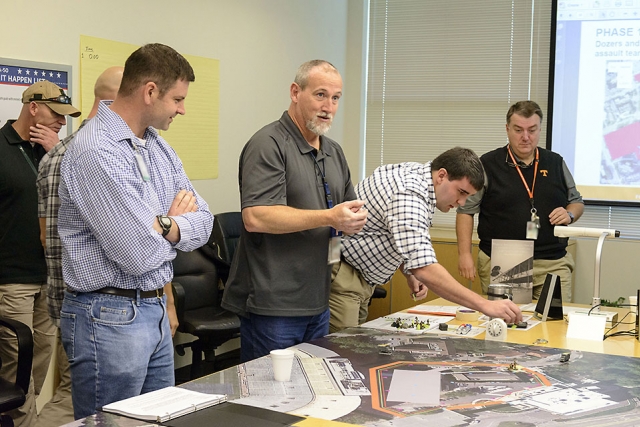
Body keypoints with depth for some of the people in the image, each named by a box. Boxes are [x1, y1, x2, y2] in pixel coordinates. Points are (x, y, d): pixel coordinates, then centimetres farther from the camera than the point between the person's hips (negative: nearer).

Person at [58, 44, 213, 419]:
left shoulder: (158, 146, 8)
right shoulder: (96, 151, -21)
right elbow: (139, 254, -25)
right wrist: (174, 219, -4)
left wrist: (164, 228, -17)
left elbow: (203, 223, 5)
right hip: (110, 318, -8)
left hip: (156, 311, 9)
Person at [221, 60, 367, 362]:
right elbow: (255, 217, -24)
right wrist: (329, 217, -23)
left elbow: (349, 210, 28)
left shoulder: (333, 151, 16)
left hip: (317, 303, 9)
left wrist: (354, 219, 2)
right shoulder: (269, 145, -12)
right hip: (273, 306, -8)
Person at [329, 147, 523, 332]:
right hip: (341, 271, -10)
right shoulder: (409, 195, -28)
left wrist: (410, 274, 4)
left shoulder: (418, 174, 3)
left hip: (359, 275, 10)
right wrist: (485, 305, -37)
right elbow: (424, 268, -37)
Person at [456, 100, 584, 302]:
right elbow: (466, 210, 3)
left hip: (552, 264, 3)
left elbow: (577, 202, 22)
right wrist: (464, 254, -5)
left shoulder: (556, 163, 12)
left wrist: (569, 215, -1)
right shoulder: (487, 165, 2)